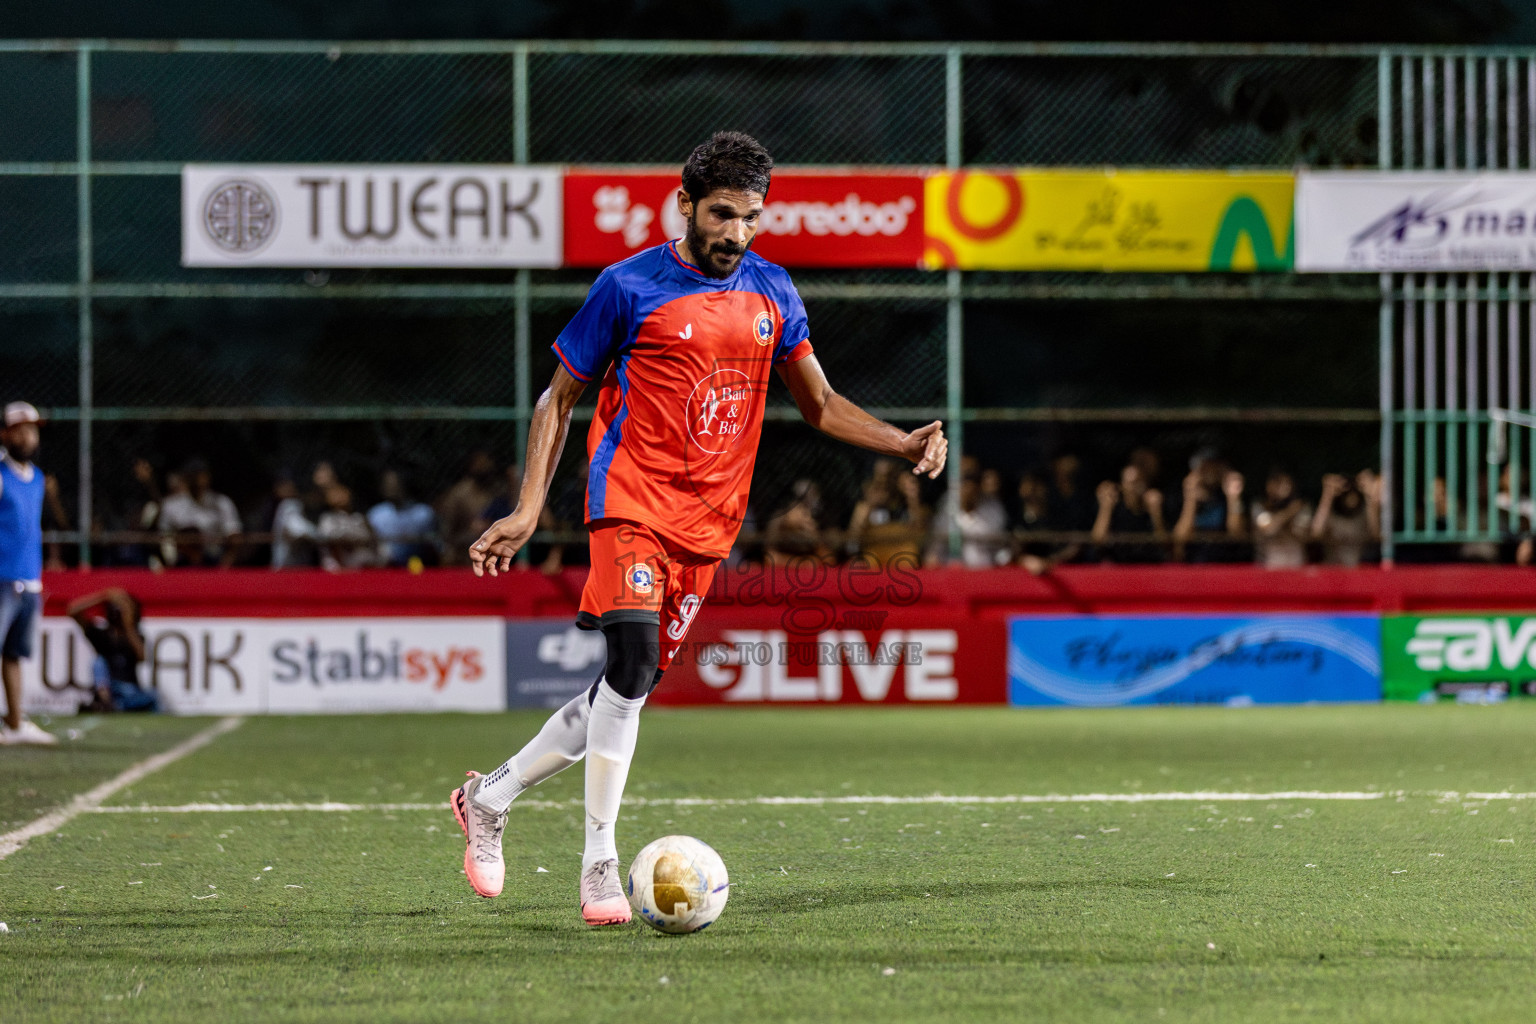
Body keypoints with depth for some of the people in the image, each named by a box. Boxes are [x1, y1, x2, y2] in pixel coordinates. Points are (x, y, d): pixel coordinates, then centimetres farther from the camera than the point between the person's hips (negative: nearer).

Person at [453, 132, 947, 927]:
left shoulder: (770, 291, 10)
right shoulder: (630, 287, -4)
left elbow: (818, 404, 19)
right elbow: (559, 400, 3)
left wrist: (904, 444, 2)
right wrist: (527, 509, -5)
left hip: (709, 520, 5)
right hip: (632, 501, -5)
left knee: (629, 688, 6)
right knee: (633, 661, -23)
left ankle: (491, 799, 25)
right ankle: (599, 865, -18)